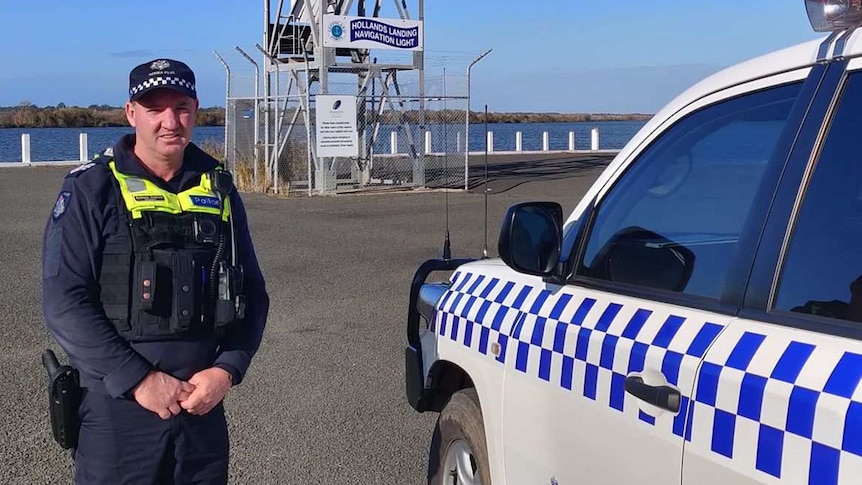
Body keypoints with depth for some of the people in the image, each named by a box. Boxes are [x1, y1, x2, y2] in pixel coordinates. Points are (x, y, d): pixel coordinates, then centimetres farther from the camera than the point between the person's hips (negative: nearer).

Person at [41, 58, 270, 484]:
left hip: (204, 408, 4)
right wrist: (139, 380, -16)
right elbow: (63, 302, -11)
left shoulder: (219, 190, 7)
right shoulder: (91, 190, -5)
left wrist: (227, 370, -4)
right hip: (117, 409, -4)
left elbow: (252, 294, 10)